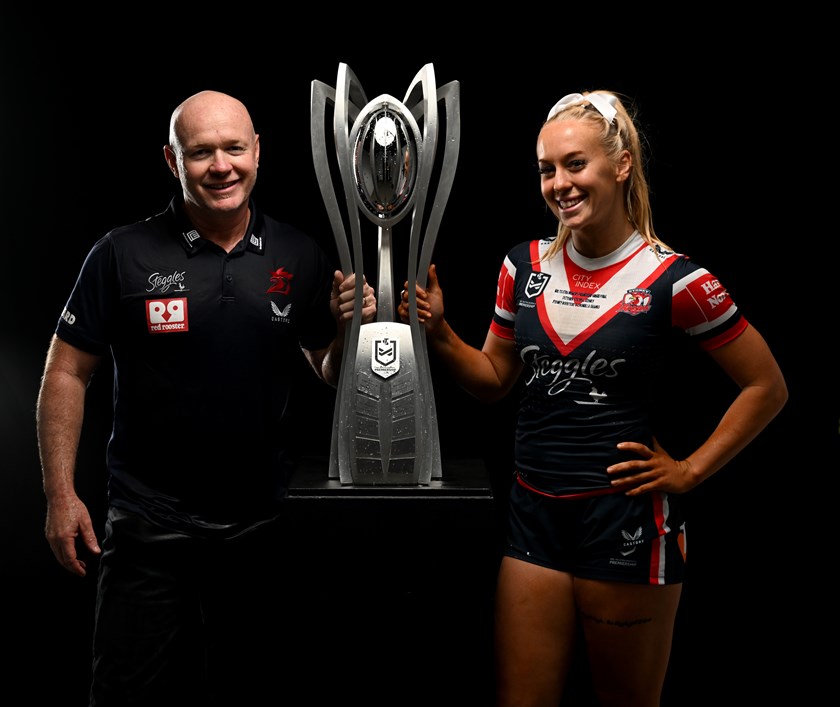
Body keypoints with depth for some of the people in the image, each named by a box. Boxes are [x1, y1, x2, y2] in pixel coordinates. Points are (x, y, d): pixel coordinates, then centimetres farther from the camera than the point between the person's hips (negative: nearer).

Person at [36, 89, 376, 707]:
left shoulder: (301, 257, 2)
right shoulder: (123, 255, -5)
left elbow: (330, 376, 10)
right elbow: (66, 373, -1)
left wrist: (348, 327, -11)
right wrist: (61, 495, -5)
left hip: (266, 526, 3)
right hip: (151, 530, -2)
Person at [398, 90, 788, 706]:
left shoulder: (674, 280, -9)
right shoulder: (525, 266, 4)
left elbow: (767, 387, -1)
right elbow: (495, 379, 13)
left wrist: (689, 471, -5)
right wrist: (438, 331, -3)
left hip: (626, 519, -4)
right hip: (534, 513, 4)